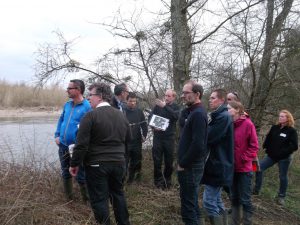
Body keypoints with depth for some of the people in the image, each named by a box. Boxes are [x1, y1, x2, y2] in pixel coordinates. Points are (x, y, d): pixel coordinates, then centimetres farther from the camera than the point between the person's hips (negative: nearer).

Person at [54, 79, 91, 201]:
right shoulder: (67, 105, 6)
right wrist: (57, 135, 6)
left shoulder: (87, 107, -14)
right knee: (65, 173, 18)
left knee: (80, 175, 5)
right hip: (63, 145, 7)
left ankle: (87, 198, 25)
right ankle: (68, 197, 36)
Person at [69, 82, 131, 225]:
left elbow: (81, 144, -16)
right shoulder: (121, 115, 6)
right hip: (119, 162, 6)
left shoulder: (91, 115, -14)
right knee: (118, 194, 20)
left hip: (97, 165, -6)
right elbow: (128, 138, 16)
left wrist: (74, 164, -6)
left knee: (99, 199, 6)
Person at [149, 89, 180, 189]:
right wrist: (153, 126, -16)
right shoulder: (158, 105, 4)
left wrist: (165, 106, -26)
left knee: (169, 160, 8)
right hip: (158, 136, 0)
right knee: (157, 159, 3)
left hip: (169, 137, 0)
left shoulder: (176, 107, 2)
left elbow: (176, 116, -18)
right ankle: (158, 180, 16)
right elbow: (150, 116, 3)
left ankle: (167, 180, 25)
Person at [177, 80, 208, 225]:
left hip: (191, 167, -10)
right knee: (192, 202, 22)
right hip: (190, 165, 10)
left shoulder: (198, 114, -19)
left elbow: (198, 145, -25)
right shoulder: (191, 112, 12)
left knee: (188, 207, 0)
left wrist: (182, 164, -16)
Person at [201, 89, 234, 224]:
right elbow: (210, 135, 15)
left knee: (209, 201, -6)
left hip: (218, 165, -10)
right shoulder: (218, 116, 16)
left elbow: (208, 137, -22)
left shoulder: (223, 116, -17)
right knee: (216, 200, 17)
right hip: (216, 163, 10)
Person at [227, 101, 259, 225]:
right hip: (232, 167, 5)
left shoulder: (248, 124, -12)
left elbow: (254, 146, -9)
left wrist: (244, 158, -15)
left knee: (245, 200, 4)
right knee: (234, 198, 16)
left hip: (244, 168, -5)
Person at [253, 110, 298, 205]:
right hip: (271, 155, 4)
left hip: (284, 158, -4)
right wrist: (268, 149, -3)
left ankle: (281, 196, 26)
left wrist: (283, 152, -18)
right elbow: (268, 139, 10)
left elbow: (294, 146, -13)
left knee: (283, 177, 7)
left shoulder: (292, 131, -9)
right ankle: (256, 190, 10)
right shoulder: (274, 128, 3)